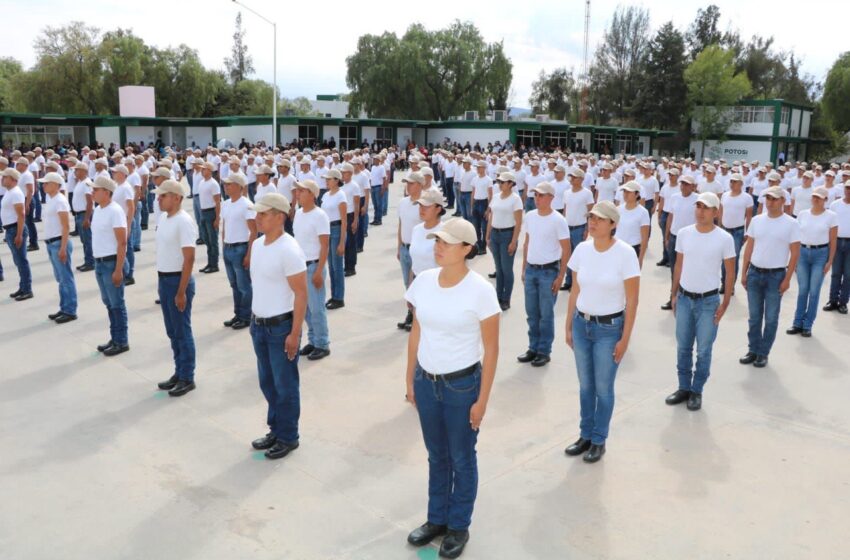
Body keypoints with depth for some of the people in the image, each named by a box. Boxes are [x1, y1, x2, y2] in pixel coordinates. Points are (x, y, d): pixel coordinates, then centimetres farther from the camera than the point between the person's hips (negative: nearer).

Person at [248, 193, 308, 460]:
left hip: (281, 327, -8)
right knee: (267, 382, 18)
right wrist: (254, 319, 17)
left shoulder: (289, 250, -19)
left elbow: (301, 294, -18)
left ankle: (288, 438, 21)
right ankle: (276, 430, 34)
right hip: (259, 325, 8)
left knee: (285, 385, 6)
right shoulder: (257, 244, 6)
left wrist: (295, 333, -19)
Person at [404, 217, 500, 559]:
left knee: (461, 458, 14)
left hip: (462, 384, -4)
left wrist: (482, 399, -11)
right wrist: (410, 381, 9)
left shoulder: (480, 290, -18)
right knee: (436, 455, 20)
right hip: (426, 381, 4)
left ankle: (459, 527, 33)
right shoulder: (423, 281, -4)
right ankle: (436, 519, 39)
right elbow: (416, 334, 6)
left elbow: (491, 349, -12)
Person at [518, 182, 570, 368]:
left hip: (549, 271, -5)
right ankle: (533, 348, 25)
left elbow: (566, 250, -10)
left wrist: (560, 277, -12)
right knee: (531, 313, 13)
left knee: (546, 314, 4)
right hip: (531, 270, 6)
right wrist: (524, 268, 13)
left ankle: (544, 351, 15)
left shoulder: (558, 220, -12)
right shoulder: (529, 216, 5)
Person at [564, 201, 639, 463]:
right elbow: (575, 291, 6)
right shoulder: (582, 249, -3)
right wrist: (568, 327, 8)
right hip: (581, 324, 4)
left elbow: (632, 300, -11)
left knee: (603, 388, 8)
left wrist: (625, 339, -11)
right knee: (585, 385, 15)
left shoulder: (625, 253, -15)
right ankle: (585, 435, 32)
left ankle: (599, 441, 26)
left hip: (609, 328, -4)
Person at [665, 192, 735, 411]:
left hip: (709, 301, -3)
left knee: (703, 350, 6)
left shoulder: (724, 238, -9)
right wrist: (674, 294, 9)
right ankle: (684, 388, 25)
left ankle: (697, 391, 21)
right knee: (683, 347, 11)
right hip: (684, 298, 3)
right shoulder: (683, 233, 0)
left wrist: (725, 303, -6)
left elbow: (729, 272, -3)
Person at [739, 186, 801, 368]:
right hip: (754, 273, 3)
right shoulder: (756, 220, 4)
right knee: (754, 316, 12)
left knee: (771, 318, 7)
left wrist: (787, 279, -10)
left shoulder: (791, 224, -6)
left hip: (776, 275, -3)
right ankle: (753, 350, 23)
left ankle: (763, 353, 17)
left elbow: (795, 253, -6)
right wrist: (744, 273, 6)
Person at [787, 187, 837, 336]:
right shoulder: (802, 214, 5)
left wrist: (830, 261, -5)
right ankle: (798, 323, 16)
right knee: (802, 290, 7)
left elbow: (833, 241, -2)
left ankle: (807, 325, 13)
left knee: (814, 291, 3)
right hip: (803, 252, 2)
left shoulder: (831, 216, -3)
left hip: (820, 253, -2)